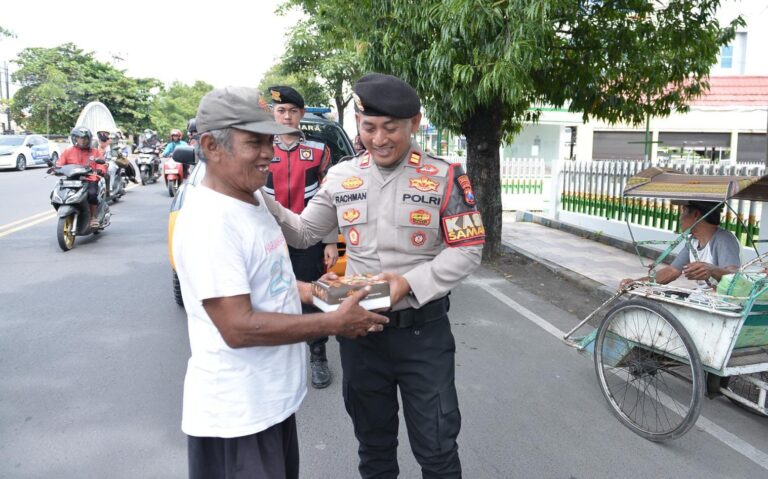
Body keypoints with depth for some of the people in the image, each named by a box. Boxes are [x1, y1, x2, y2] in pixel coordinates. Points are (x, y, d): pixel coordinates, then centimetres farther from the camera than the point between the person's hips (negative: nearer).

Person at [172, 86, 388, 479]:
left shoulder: (254, 200, 6)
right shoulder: (209, 222, -24)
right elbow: (238, 328, -27)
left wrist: (308, 291, 5)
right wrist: (333, 323, -22)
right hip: (236, 413, -9)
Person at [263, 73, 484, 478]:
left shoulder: (445, 177, -9)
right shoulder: (341, 177, 1)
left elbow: (468, 250, -11)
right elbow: (303, 233, 9)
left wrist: (410, 282, -24)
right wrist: (260, 201, -9)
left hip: (423, 330, -3)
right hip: (359, 329, 3)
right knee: (372, 440, 23)